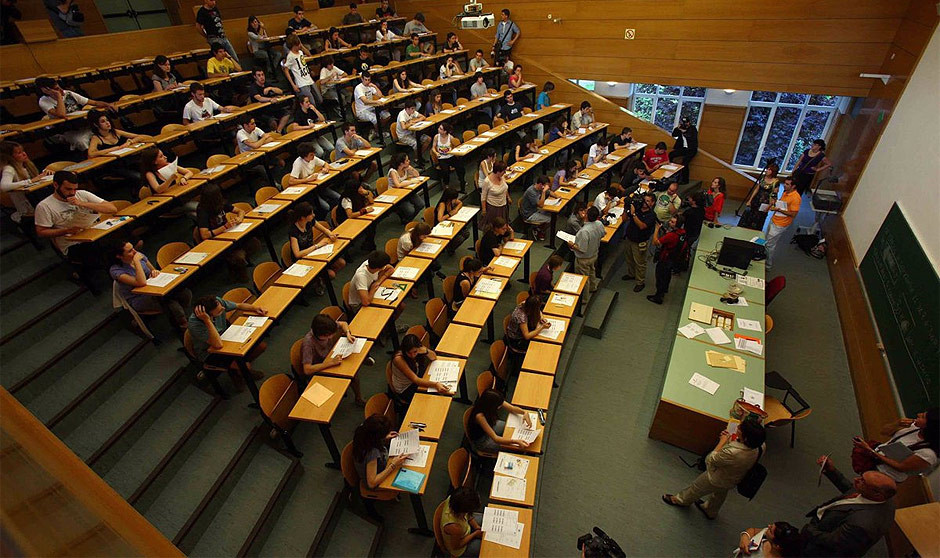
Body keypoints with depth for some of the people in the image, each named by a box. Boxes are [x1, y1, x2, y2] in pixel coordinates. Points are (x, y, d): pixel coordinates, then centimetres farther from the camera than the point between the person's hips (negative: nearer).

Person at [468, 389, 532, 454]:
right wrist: (516, 441, -48)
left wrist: (525, 413, -26)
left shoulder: (494, 401, -22)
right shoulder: (479, 416, -41)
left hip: (490, 426, 7)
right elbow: (495, 438, -40)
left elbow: (512, 409, -7)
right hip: (480, 440, -7)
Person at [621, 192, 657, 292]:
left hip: (640, 242, -6)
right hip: (629, 238, 6)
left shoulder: (651, 215, -18)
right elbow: (625, 219, 0)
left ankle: (641, 282, 19)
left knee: (640, 263, 4)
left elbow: (641, 226, -31)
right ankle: (631, 274, 48)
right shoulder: (637, 207, -4)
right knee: (629, 258, 24)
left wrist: (633, 214, -35)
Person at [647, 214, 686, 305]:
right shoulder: (682, 232, -12)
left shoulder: (671, 235, -38)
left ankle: (658, 297, 26)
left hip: (665, 260, -8)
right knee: (668, 274, 31)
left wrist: (657, 228, -27)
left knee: (660, 277, 11)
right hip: (674, 259, 8)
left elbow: (655, 242, -34)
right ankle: (665, 289, 56)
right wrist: (666, 231, -9)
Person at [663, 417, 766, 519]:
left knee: (696, 488, 24)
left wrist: (722, 441, -21)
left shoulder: (733, 453, -47)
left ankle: (681, 500, 52)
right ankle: (710, 511, 64)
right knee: (720, 494, 36)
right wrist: (729, 439, -15)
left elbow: (711, 460, -28)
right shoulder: (758, 446, -27)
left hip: (716, 479, -6)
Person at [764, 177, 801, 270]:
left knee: (769, 245, -1)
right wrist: (774, 204, 0)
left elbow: (793, 214, -22)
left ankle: (768, 265, 12)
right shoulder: (785, 192, 4)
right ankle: (765, 258, 35)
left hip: (780, 225, -9)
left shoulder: (795, 198, -23)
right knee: (768, 240, 19)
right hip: (774, 220, 9)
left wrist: (779, 209, -25)